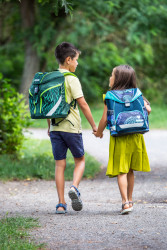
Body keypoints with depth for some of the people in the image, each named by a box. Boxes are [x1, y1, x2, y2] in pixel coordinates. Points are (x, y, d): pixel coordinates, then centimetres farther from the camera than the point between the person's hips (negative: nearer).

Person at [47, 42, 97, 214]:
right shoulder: (71, 79, -10)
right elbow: (82, 104, -13)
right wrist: (94, 125, -5)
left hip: (55, 128, 5)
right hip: (71, 126, -5)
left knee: (59, 164, 6)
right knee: (80, 160, 13)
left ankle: (61, 204, 2)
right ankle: (74, 187, -13)